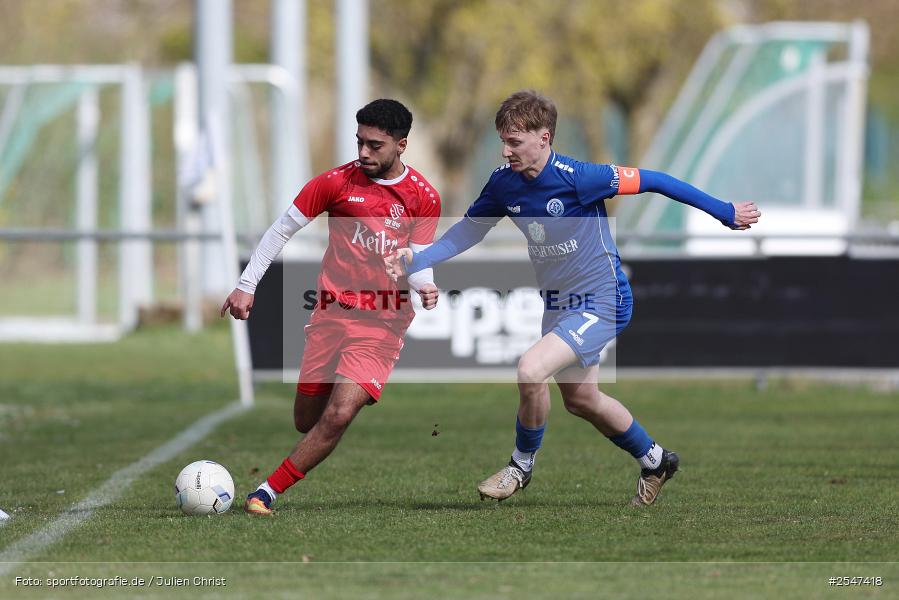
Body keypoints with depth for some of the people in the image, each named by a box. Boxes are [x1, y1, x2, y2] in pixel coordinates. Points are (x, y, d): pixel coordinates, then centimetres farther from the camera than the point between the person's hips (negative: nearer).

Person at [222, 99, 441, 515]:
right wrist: (246, 286, 0)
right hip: (330, 314, 2)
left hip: (382, 324, -2)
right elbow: (282, 230, 5)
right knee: (306, 421, 5)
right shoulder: (337, 182, -1)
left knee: (338, 417, -19)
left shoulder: (423, 198, 0)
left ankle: (267, 492, -10)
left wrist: (425, 286, -22)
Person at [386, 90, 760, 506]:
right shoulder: (504, 182, -8)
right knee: (580, 399, 20)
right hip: (559, 303, 8)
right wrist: (416, 260, -7)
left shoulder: (578, 178, -27)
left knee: (531, 369, -25)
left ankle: (522, 465, 0)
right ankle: (655, 461, 45)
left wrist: (725, 213, -12)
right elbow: (469, 229, 7)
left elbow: (652, 181, -19)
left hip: (602, 301, -8)